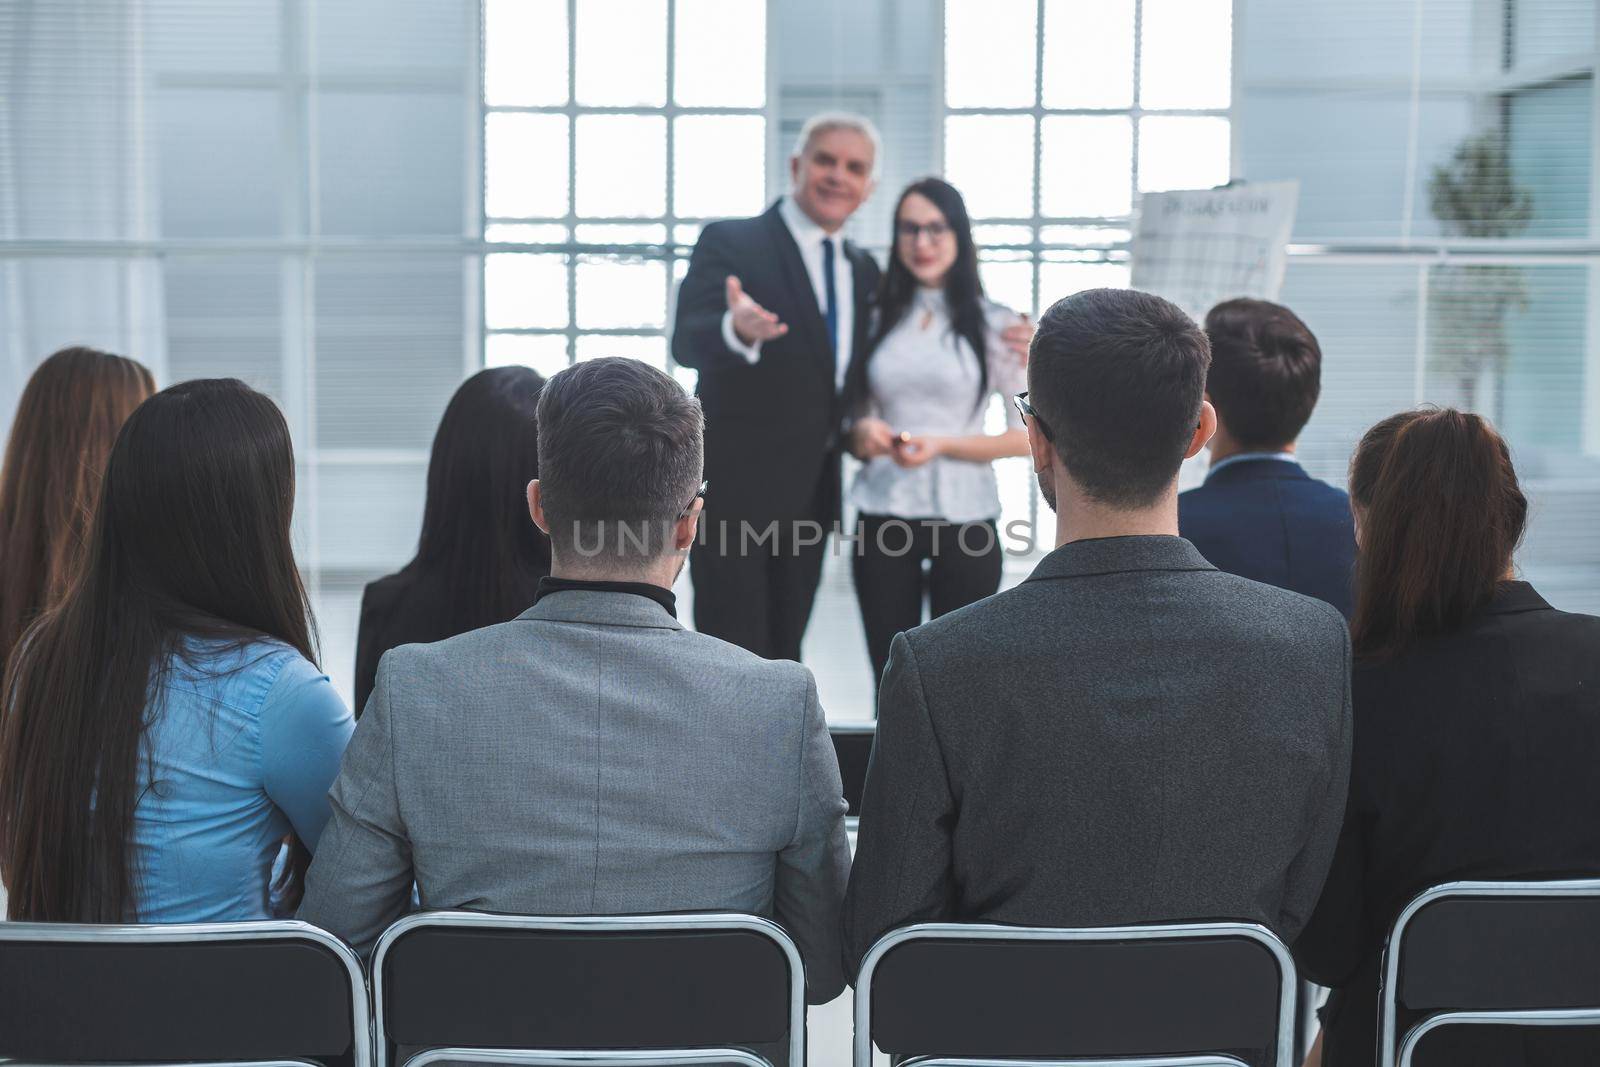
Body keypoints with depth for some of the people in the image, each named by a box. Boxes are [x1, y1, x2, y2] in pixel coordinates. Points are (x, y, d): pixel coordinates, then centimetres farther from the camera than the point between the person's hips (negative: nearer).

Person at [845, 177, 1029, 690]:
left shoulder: (996, 324, -1)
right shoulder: (880, 320, 8)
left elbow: (1026, 436, -3)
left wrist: (943, 445, -15)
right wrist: (862, 434, -7)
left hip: (963, 525, -3)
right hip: (882, 521, 3)